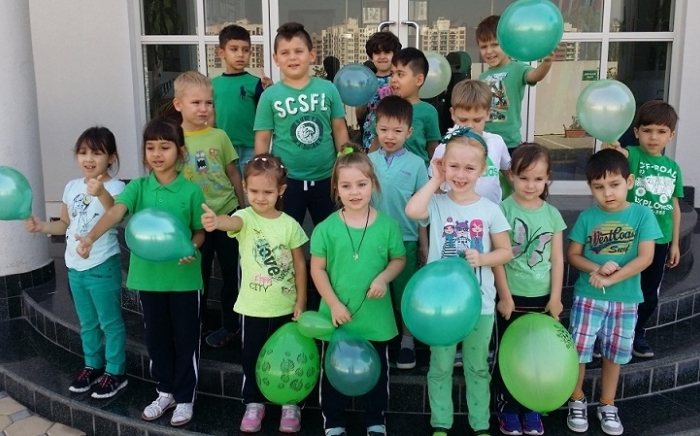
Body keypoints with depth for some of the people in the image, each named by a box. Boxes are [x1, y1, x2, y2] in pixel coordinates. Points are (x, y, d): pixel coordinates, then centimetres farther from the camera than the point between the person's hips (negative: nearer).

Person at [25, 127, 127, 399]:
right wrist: (42, 227, 0)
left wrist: (101, 193, -52)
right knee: (87, 322, 20)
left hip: (103, 266, -7)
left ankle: (115, 372, 16)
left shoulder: (114, 187, -14)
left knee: (110, 321, 4)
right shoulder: (72, 187, 6)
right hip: (75, 267, 7)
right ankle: (93, 365, 34)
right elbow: (66, 224, 16)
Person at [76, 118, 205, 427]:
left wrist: (192, 248, -18)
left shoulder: (191, 190, -5)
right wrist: (90, 237, -36)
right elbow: (115, 211, -19)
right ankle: (165, 392, 33)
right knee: (156, 337, 15)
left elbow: (200, 231, 3)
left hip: (183, 276, -2)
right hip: (148, 276, 3)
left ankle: (185, 398, 23)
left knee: (185, 338, 7)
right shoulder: (138, 187, -2)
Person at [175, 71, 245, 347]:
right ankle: (201, 322, 33)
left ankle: (230, 323, 29)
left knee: (232, 272, 12)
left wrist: (242, 210, 8)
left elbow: (233, 174, 4)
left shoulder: (219, 136, -4)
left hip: (227, 215, 1)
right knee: (198, 275, 14)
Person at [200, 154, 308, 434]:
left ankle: (290, 403, 32)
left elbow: (299, 264, 0)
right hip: (253, 306, 0)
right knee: (252, 356, 12)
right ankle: (254, 403, 32)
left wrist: (301, 302, -1)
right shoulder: (245, 218, -12)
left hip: (285, 306, 1)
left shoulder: (289, 225, -7)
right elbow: (233, 222, -37)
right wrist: (216, 221, -62)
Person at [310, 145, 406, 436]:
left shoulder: (387, 225, -9)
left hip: (375, 316, 1)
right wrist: (333, 304, -12)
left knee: (377, 372, 18)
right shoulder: (327, 228, -11)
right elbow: (317, 269, -6)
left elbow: (399, 259, 2)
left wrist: (383, 278, -17)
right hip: (336, 316, 0)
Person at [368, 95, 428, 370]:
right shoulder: (368, 161, -2)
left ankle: (407, 341, 28)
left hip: (405, 239, -1)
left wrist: (424, 244, 2)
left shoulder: (416, 164, -6)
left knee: (405, 291, 11)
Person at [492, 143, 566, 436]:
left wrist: (555, 297, 0)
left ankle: (531, 409, 26)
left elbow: (557, 258, 4)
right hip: (513, 297, -3)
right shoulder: (503, 210, -9)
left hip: (542, 297, 3)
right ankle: (507, 409, 23)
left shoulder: (552, 214, 2)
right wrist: (504, 296, -11)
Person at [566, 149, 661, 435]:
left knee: (614, 355, 14)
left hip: (625, 299, 0)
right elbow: (572, 255, 0)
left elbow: (645, 258, -12)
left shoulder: (642, 214, -8)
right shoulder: (587, 217, -5)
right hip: (587, 297, 0)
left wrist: (610, 279, -19)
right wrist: (598, 268, -18)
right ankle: (577, 401, 23)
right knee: (578, 351, 2)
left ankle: (607, 406, 31)